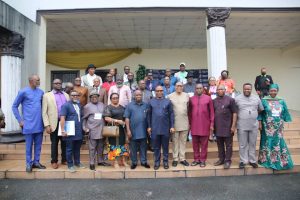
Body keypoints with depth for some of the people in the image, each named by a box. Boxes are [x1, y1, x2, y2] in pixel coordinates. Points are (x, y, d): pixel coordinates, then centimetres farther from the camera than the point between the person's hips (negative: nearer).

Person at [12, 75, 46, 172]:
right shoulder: (23, 92, -5)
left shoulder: (41, 92, 6)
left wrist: (44, 118, 11)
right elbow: (14, 106, 1)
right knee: (29, 145, 5)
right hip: (29, 124, -4)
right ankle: (29, 164, 18)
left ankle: (36, 162, 23)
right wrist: (20, 120, -4)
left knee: (38, 144, 10)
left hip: (39, 123, 4)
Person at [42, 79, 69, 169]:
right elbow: (44, 112, -2)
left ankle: (64, 160, 24)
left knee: (65, 142, 10)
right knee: (54, 143, 7)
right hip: (54, 123, -3)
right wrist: (47, 125, -9)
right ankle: (54, 161, 20)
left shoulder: (66, 95, 13)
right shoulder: (47, 95, 3)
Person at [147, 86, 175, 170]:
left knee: (165, 146, 10)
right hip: (155, 128, 1)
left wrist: (172, 126, -3)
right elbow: (149, 115, 7)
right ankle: (157, 162, 21)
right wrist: (149, 126, 3)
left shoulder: (168, 101, 3)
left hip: (165, 128, 0)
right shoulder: (151, 102, 5)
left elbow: (171, 114, 2)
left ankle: (165, 162, 23)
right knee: (156, 147, 9)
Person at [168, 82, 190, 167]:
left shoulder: (186, 95, 5)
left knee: (183, 141, 9)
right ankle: (175, 159, 16)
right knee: (175, 141, 6)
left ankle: (182, 158, 19)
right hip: (174, 122, -2)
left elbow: (188, 106, 13)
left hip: (184, 122, 3)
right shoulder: (170, 96, -3)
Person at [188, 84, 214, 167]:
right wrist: (189, 123, 7)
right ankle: (196, 159, 20)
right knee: (195, 143, 8)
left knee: (204, 144, 5)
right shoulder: (191, 99, 5)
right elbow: (189, 112, 10)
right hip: (194, 125, 2)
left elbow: (212, 112, 1)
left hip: (205, 125, -2)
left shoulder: (208, 98, 1)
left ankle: (203, 160, 16)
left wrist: (211, 124, -2)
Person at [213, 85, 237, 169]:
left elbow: (234, 113, -6)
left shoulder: (230, 99, -3)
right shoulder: (214, 101, 9)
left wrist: (233, 125, -11)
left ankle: (227, 160, 14)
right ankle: (221, 159, 25)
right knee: (220, 145, 13)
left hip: (227, 127, -4)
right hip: (218, 127, 4)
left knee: (228, 145, 5)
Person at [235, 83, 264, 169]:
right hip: (242, 126, -2)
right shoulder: (237, 98, -2)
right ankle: (243, 161, 15)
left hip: (254, 126, 3)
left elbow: (260, 110, 15)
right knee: (243, 145, 5)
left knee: (253, 144, 11)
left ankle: (252, 160, 23)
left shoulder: (256, 98, 6)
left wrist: (255, 117, 12)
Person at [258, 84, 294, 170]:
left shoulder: (281, 101, 6)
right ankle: (267, 161, 15)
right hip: (268, 127, -3)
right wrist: (260, 124, -7)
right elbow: (260, 113, -3)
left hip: (278, 126, 3)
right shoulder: (264, 100, -3)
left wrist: (283, 124, 8)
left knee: (278, 142, 8)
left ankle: (280, 160, 22)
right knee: (268, 142, 4)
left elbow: (285, 113, 11)